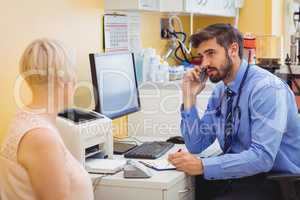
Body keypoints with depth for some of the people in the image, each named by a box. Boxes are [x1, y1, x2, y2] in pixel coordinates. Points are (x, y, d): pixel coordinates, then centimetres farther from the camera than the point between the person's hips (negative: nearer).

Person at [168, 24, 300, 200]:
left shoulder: (267, 88, -18)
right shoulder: (220, 91, 6)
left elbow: (262, 157, -26)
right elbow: (196, 146, 5)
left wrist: (202, 166, -30)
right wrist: (190, 97, -4)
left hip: (275, 181, -7)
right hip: (238, 174, 7)